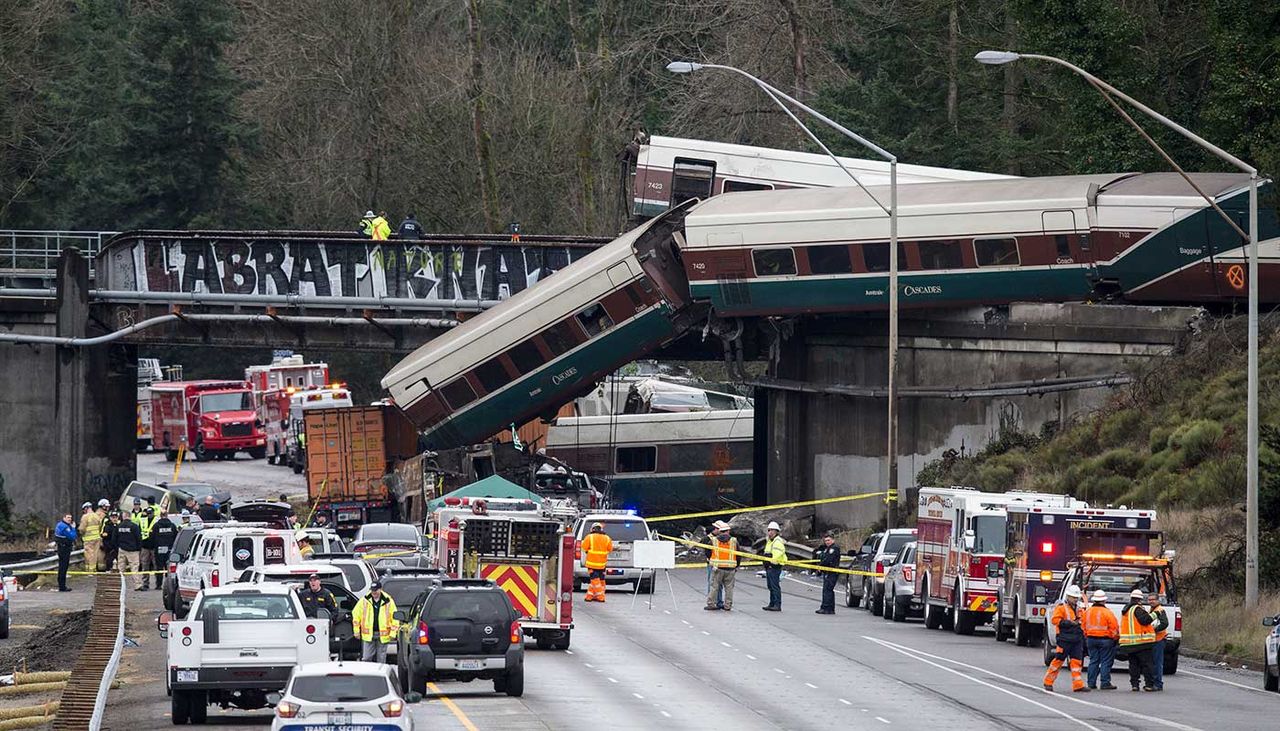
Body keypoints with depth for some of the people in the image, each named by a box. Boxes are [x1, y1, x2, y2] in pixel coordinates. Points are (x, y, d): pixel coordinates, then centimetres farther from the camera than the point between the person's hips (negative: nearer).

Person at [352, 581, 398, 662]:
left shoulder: (388, 602, -2)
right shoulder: (365, 601, -1)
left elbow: (394, 618, 1)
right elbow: (356, 615, 6)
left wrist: (392, 633, -5)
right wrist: (356, 630, 2)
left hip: (382, 634, 0)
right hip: (368, 634, 0)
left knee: (381, 659, 7)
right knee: (366, 658, -1)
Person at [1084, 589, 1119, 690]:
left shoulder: (1087, 612, 4)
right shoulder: (1107, 612, -13)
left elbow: (1084, 627, 11)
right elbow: (1114, 627, -11)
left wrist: (1086, 638, 20)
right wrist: (1116, 638, 3)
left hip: (1091, 639, 5)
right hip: (1105, 639, -5)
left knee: (1093, 661, 11)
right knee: (1106, 662, 0)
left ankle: (1091, 683, 10)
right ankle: (1105, 683, -3)